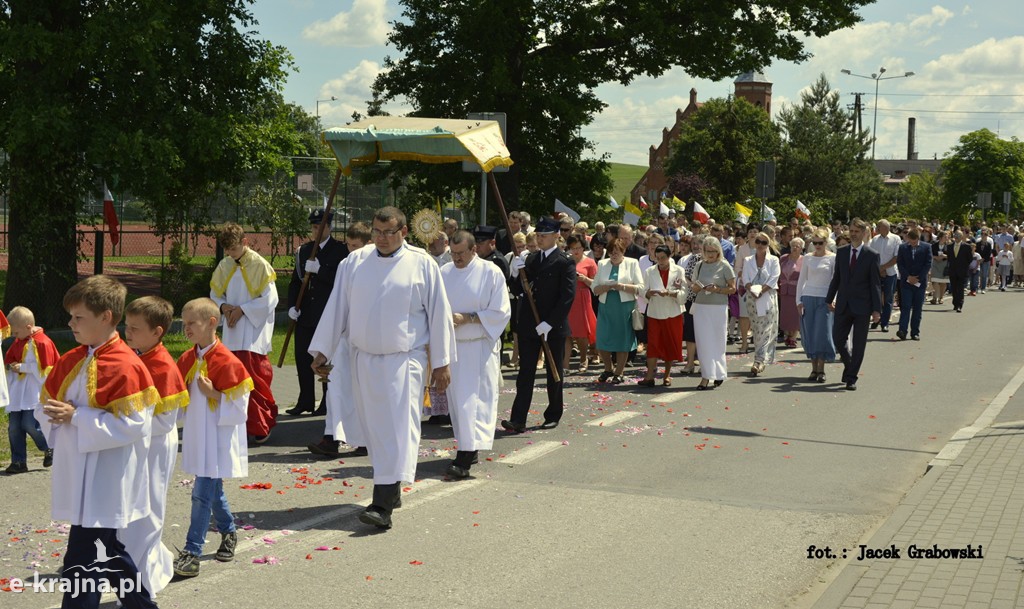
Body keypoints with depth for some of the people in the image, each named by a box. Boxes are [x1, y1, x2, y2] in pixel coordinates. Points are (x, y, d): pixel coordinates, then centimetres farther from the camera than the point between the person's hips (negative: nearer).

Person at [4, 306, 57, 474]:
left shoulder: (41, 342, -14)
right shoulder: (18, 342, 10)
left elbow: (44, 368, -16)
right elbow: (9, 360, 21)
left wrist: (22, 367, -13)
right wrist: (12, 366, 0)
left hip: (35, 392, -8)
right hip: (17, 392, 8)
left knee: (30, 424, -14)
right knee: (14, 427, 5)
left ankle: (50, 449, 12)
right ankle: (18, 462, 14)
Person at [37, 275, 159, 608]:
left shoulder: (125, 366, -18)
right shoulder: (70, 361, 7)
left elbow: (131, 425, -22)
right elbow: (45, 405, 14)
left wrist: (76, 416, -21)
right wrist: (55, 416, -9)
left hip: (105, 481, -9)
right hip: (77, 476, 9)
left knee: (82, 561, -6)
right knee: (107, 551, 20)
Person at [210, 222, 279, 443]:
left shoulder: (260, 265, -9)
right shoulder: (224, 266, 7)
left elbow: (270, 300, -10)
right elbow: (215, 295, 16)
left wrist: (242, 309, -14)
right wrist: (224, 307, -6)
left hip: (254, 330, -5)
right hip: (232, 331, 5)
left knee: (254, 377, -8)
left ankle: (262, 425, 3)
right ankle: (239, 423, 15)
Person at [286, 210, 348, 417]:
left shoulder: (340, 250, -2)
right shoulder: (304, 250, 13)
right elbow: (295, 281, 13)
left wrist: (319, 270, -21)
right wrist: (292, 305, 0)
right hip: (305, 315, 5)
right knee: (303, 358, 8)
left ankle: (328, 403, 10)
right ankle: (305, 401, 19)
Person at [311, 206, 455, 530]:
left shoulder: (422, 264, -4)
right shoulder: (355, 261, 5)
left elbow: (439, 314, -1)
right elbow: (336, 307, 10)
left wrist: (441, 362, -1)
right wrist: (321, 349, 7)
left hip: (404, 361, -4)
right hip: (364, 358, 4)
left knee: (399, 428, -11)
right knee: (374, 426, 10)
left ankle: (383, 505, -16)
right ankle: (390, 489, 24)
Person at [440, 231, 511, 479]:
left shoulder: (491, 273, -6)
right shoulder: (444, 273, 6)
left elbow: (501, 312, -8)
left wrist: (466, 318, -16)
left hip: (479, 347, -5)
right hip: (452, 346, 5)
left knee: (473, 399, -10)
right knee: (457, 399, 9)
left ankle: (465, 457, -15)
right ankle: (467, 448, 20)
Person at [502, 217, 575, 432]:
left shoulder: (565, 262, -7)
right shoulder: (530, 259, 10)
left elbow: (568, 296, -14)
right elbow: (518, 292, 11)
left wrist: (549, 323, -19)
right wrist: (515, 275, -10)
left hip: (554, 326, -4)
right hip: (528, 325, 4)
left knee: (554, 373, 10)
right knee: (525, 372, 0)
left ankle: (553, 416, 23)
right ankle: (518, 420, -4)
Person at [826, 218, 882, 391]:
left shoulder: (872, 255, -4)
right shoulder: (841, 252, 7)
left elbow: (876, 284, -5)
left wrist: (876, 309, -9)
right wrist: (829, 299, 12)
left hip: (862, 306, -3)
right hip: (843, 305, 3)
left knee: (858, 344, 2)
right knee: (838, 339, 3)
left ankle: (851, 378, 10)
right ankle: (849, 365, 29)